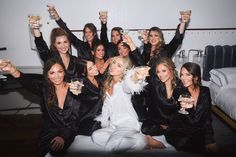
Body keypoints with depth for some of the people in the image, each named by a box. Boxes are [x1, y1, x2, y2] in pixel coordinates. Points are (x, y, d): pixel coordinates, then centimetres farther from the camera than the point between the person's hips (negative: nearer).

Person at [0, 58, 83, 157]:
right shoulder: (44, 89, -1)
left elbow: (76, 117, -8)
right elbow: (28, 81, -23)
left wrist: (64, 136, -22)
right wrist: (12, 70, -44)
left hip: (69, 132, -2)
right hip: (49, 132, 3)